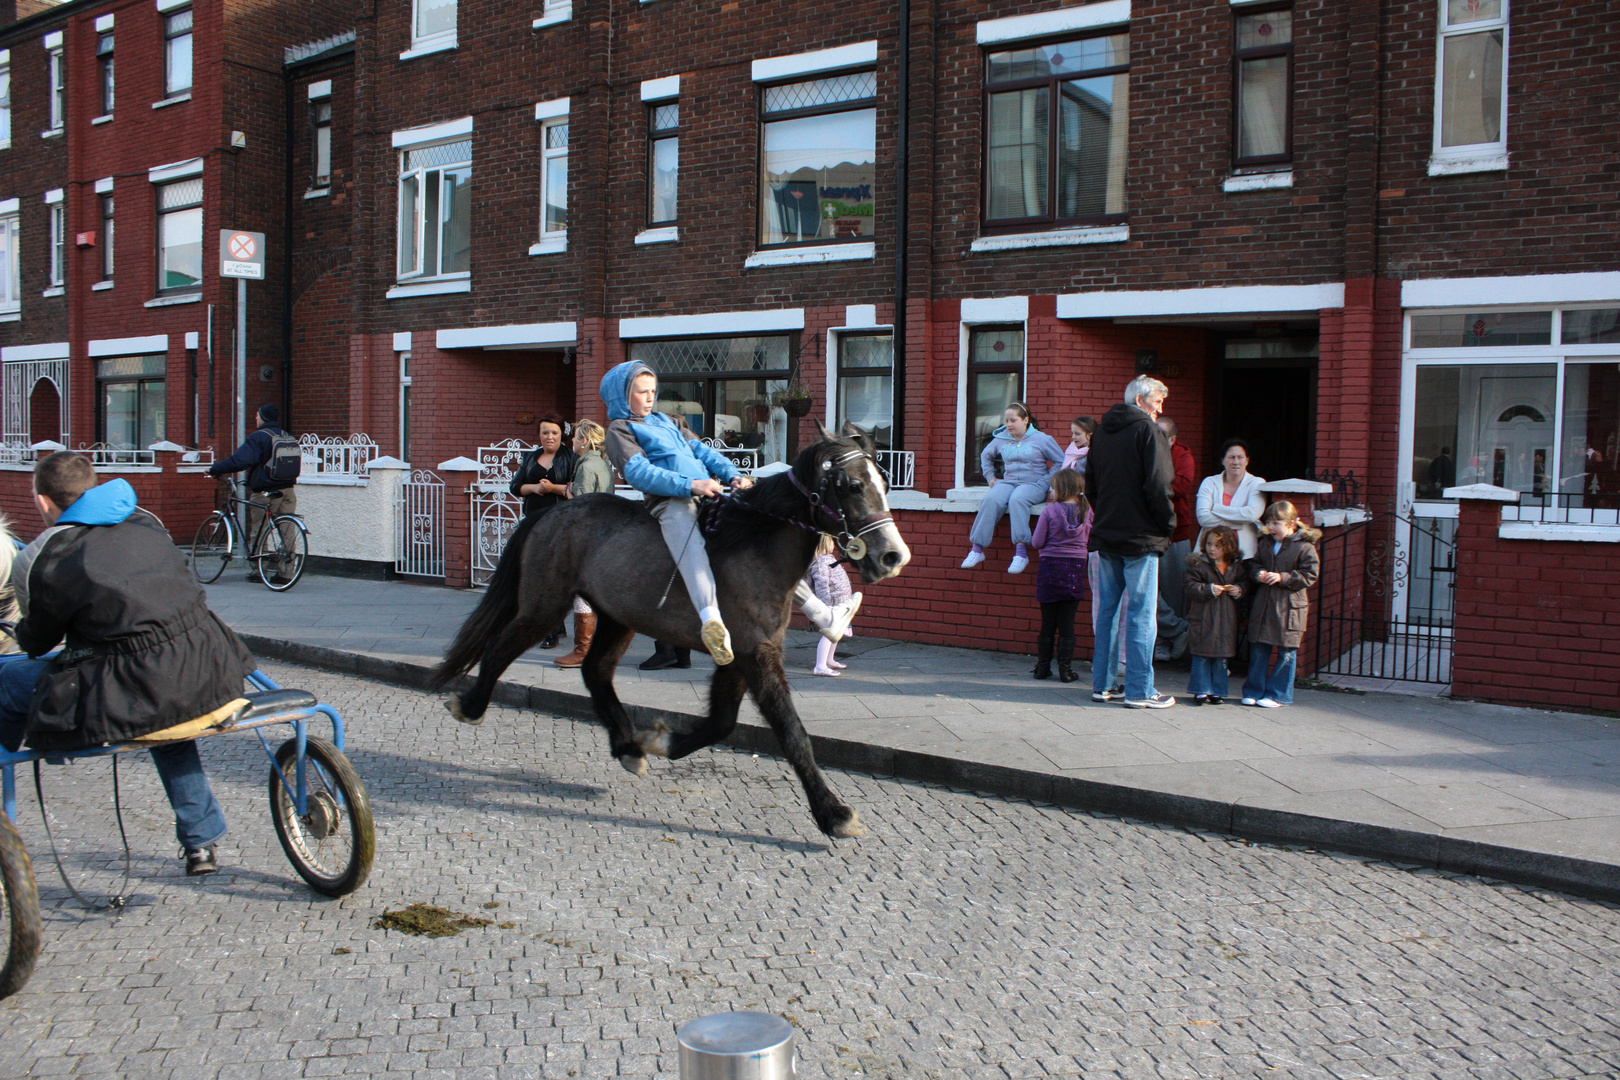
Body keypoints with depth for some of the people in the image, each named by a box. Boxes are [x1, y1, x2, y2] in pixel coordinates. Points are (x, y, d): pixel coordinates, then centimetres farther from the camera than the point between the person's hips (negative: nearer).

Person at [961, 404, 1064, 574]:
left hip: (1033, 484, -3)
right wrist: (990, 477, 19)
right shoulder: (1001, 438, 13)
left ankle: (1021, 552, -41)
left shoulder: (1042, 439, 1)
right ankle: (977, 549, -31)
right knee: (991, 500, -30)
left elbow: (1060, 462, 3)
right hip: (1007, 482, 4)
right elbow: (985, 455, 32)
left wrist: (1045, 481, -6)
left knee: (1017, 500, -38)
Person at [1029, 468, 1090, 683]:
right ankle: (1065, 668, 4)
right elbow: (1089, 538, 6)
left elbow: (1037, 542, -8)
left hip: (1050, 567, -2)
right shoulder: (1087, 511, -1)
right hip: (1076, 568, 2)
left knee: (1048, 622, 7)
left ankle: (1043, 667, 12)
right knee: (1067, 622, 5)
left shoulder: (1050, 510, -10)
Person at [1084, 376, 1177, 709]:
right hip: (1140, 537, -7)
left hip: (1106, 535, 7)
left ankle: (1102, 684, 15)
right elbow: (1157, 487, -15)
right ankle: (1139, 690, -1)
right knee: (1141, 614, -3)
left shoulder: (1101, 432, 13)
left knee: (1107, 610, 12)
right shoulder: (1148, 431, -10)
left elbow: (1090, 485, 18)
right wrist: (1168, 523, -3)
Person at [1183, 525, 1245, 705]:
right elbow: (1190, 586, -8)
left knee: (1221, 658, 8)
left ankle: (1217, 691, 18)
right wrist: (1208, 590, -19)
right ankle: (1201, 691, 10)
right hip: (1203, 619, -3)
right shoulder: (1198, 564, -4)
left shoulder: (1237, 567, 6)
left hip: (1226, 621, 3)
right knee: (1201, 657, 0)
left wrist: (1239, 591, -5)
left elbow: (1245, 583, 16)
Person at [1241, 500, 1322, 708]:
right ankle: (1254, 690, 19)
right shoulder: (1265, 544, 9)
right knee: (1258, 650, 9)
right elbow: (1253, 564, 17)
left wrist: (1282, 577, -19)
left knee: (1286, 652, 3)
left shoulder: (1304, 547, -8)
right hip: (1263, 603, 5)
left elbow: (1309, 575, -11)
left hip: (1289, 607, -5)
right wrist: (1258, 573, -6)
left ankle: (1278, 695, 12)